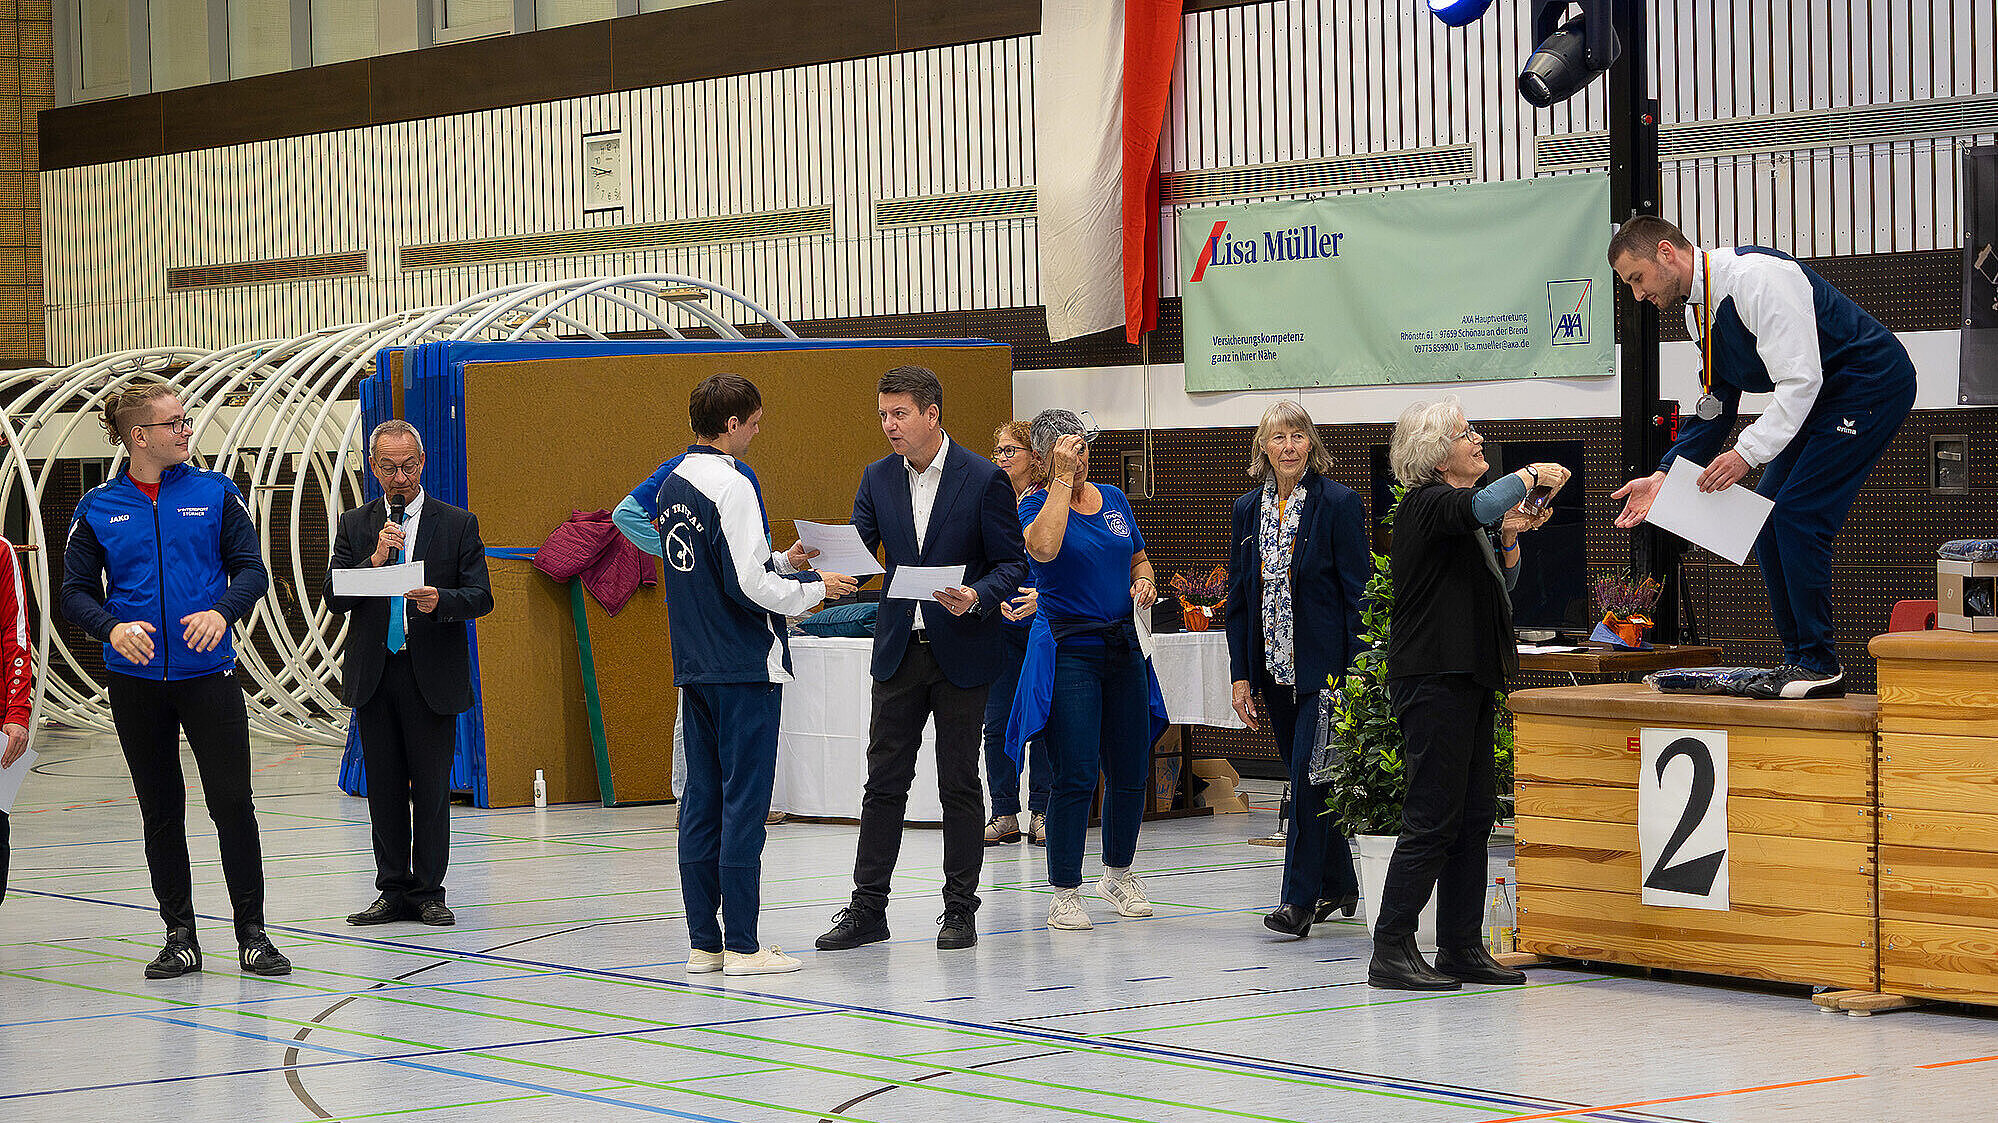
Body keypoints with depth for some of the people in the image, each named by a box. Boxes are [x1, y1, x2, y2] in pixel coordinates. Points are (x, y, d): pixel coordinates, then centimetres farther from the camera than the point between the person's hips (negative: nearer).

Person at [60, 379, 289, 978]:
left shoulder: (215, 494, 3)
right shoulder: (98, 509, 3)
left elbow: (251, 569, 1)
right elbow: (76, 591, 3)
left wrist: (222, 612, -19)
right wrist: (113, 627, -17)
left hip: (207, 672, -1)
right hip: (136, 681, 1)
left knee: (233, 803, -6)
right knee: (161, 812, 7)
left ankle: (252, 934, 3)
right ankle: (180, 936, 16)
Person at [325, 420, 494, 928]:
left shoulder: (458, 524, 2)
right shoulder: (354, 526, 9)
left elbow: (481, 596, -3)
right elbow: (335, 597, 0)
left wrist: (440, 600, -24)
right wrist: (375, 560, -15)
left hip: (432, 675, -2)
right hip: (374, 674, 2)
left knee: (431, 788, 0)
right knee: (384, 789, 7)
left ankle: (428, 891, 8)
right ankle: (393, 891, 14)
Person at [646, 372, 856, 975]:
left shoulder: (672, 486, 12)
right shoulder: (731, 486, -15)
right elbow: (749, 587, -19)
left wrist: (781, 563, 18)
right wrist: (815, 587, -5)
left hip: (695, 669, 8)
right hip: (745, 666, -8)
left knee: (701, 801, 10)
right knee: (744, 801, -5)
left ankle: (703, 942, 13)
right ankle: (741, 945, -3)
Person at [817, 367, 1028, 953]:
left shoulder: (984, 480, -8)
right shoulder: (878, 478, 5)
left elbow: (1012, 563, -5)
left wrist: (975, 597, -24)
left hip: (962, 651, -4)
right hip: (899, 649, 4)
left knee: (959, 783, 3)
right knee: (884, 782, 3)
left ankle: (960, 910, 12)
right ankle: (866, 909, 8)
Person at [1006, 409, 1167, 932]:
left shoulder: (1114, 499, 12)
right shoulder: (1037, 504, -5)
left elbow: (1139, 559, 24)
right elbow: (1043, 547, -28)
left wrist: (1144, 580, 1)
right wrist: (1063, 478, -22)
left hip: (1123, 647, 6)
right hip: (1068, 649, -6)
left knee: (1131, 772, 9)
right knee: (1076, 776, -11)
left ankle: (1118, 873, 28)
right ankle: (1065, 892, -3)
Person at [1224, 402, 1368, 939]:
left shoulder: (1339, 504, -6)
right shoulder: (1247, 511, 9)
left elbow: (1358, 591, -7)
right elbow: (1238, 597, 12)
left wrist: (1354, 671, -13)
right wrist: (1241, 674, 7)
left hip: (1325, 667, -5)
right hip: (1274, 668, 6)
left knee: (1308, 778, -10)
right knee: (1308, 779, 12)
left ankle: (1301, 899, -8)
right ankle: (1339, 885, 24)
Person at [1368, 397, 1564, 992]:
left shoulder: (1460, 512, 19)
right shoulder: (1427, 505, -11)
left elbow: (1502, 586, 24)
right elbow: (1482, 505, -32)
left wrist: (1509, 538, 7)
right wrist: (1531, 475, -17)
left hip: (1470, 679, 10)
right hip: (1434, 679, -10)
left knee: (1475, 814, 9)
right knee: (1432, 819, -10)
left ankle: (1461, 948, 14)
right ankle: (1391, 952, -7)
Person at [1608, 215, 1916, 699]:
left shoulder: (1756, 277, -25)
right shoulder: (1699, 308, 7)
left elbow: (1800, 380, -29)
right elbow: (1714, 407, 11)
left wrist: (1746, 453, -33)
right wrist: (1664, 477, -1)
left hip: (1872, 384, -10)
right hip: (1822, 402, 10)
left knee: (1798, 513, -17)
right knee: (1768, 515, 4)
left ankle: (1818, 664, -11)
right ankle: (1800, 660, 10)